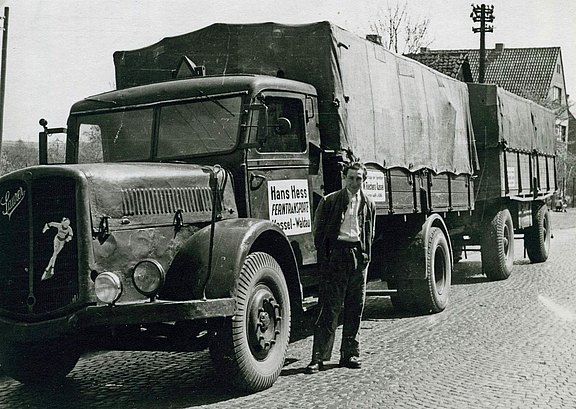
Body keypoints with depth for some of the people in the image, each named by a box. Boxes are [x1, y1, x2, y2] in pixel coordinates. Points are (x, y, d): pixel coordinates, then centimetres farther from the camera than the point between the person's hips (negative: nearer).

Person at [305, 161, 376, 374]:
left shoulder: (369, 205, 13)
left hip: (358, 256, 4)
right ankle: (318, 357, -5)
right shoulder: (330, 201, 1)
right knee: (329, 308, -7)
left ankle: (350, 354, 17)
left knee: (355, 308, 7)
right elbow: (319, 232, 0)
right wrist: (324, 260, -6)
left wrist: (365, 256, 7)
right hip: (336, 253, -4)